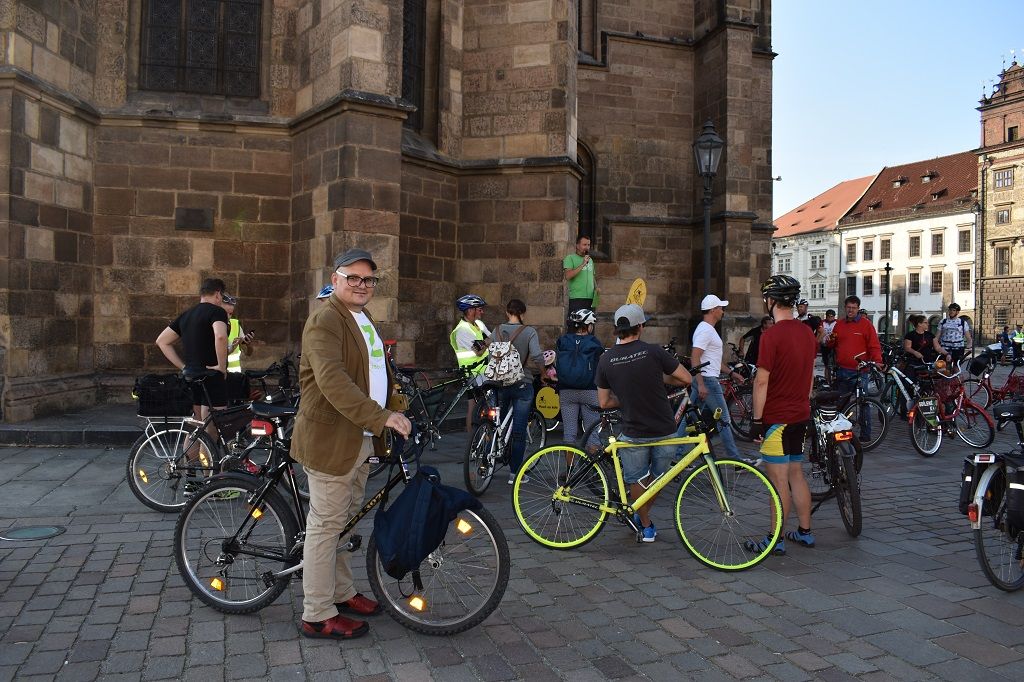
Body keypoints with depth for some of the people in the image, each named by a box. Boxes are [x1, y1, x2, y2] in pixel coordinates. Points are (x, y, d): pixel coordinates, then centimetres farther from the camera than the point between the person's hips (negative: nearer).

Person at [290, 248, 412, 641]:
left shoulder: (365, 321, 17)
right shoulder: (325, 319, -16)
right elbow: (332, 380, -30)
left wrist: (401, 407, 18)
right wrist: (380, 417, -37)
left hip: (361, 440, 10)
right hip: (330, 439, -10)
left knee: (344, 521, 20)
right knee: (326, 525, 0)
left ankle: (342, 593, 35)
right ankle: (317, 616, 11)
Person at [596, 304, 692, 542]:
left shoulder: (606, 360, -4)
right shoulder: (653, 351, -11)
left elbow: (604, 403, 2)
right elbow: (686, 379, -4)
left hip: (634, 434, 1)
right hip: (665, 431, 0)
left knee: (636, 481, 22)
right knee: (658, 477, 24)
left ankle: (646, 527, 30)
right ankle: (641, 517, 37)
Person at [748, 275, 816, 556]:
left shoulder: (772, 336, -18)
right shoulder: (808, 333, 7)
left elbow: (762, 381, -18)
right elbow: (810, 376, 15)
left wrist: (757, 419, -12)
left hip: (777, 418, -8)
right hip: (801, 415, 8)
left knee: (779, 479, -1)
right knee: (796, 474, 17)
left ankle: (775, 540, 7)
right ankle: (805, 532, 26)